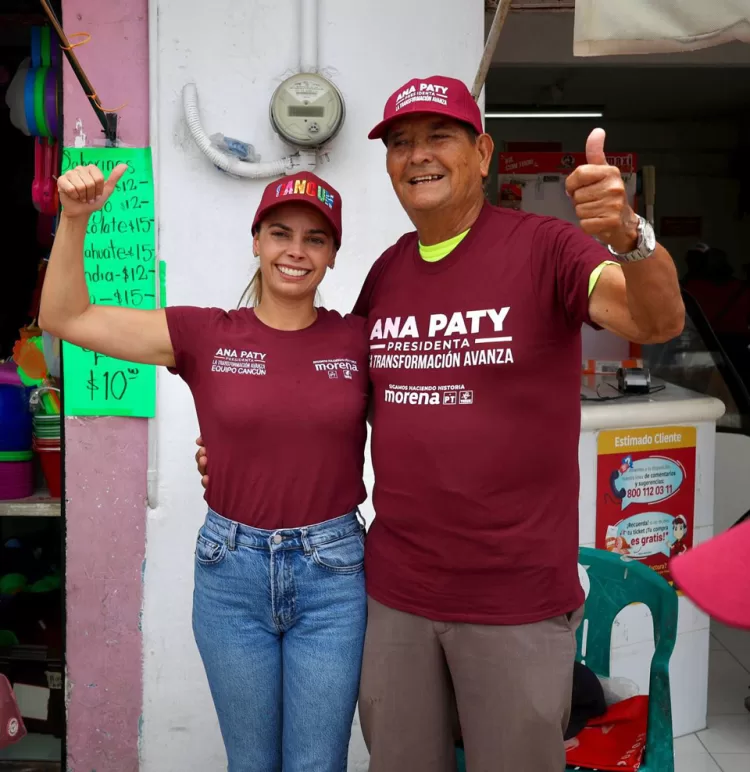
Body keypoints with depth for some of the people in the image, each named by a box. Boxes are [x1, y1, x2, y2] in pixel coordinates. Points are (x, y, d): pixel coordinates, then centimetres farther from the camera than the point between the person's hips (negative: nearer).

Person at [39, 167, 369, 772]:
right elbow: (65, 318, -2)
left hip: (333, 571, 0)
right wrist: (75, 219, -13)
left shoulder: (359, 340, -2)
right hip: (232, 569, 1)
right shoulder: (206, 335, -2)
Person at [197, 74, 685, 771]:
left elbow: (659, 321, -23)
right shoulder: (385, 273, 6)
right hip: (394, 590, 5)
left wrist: (629, 237, -43)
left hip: (518, 598, -4)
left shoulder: (543, 248, -9)